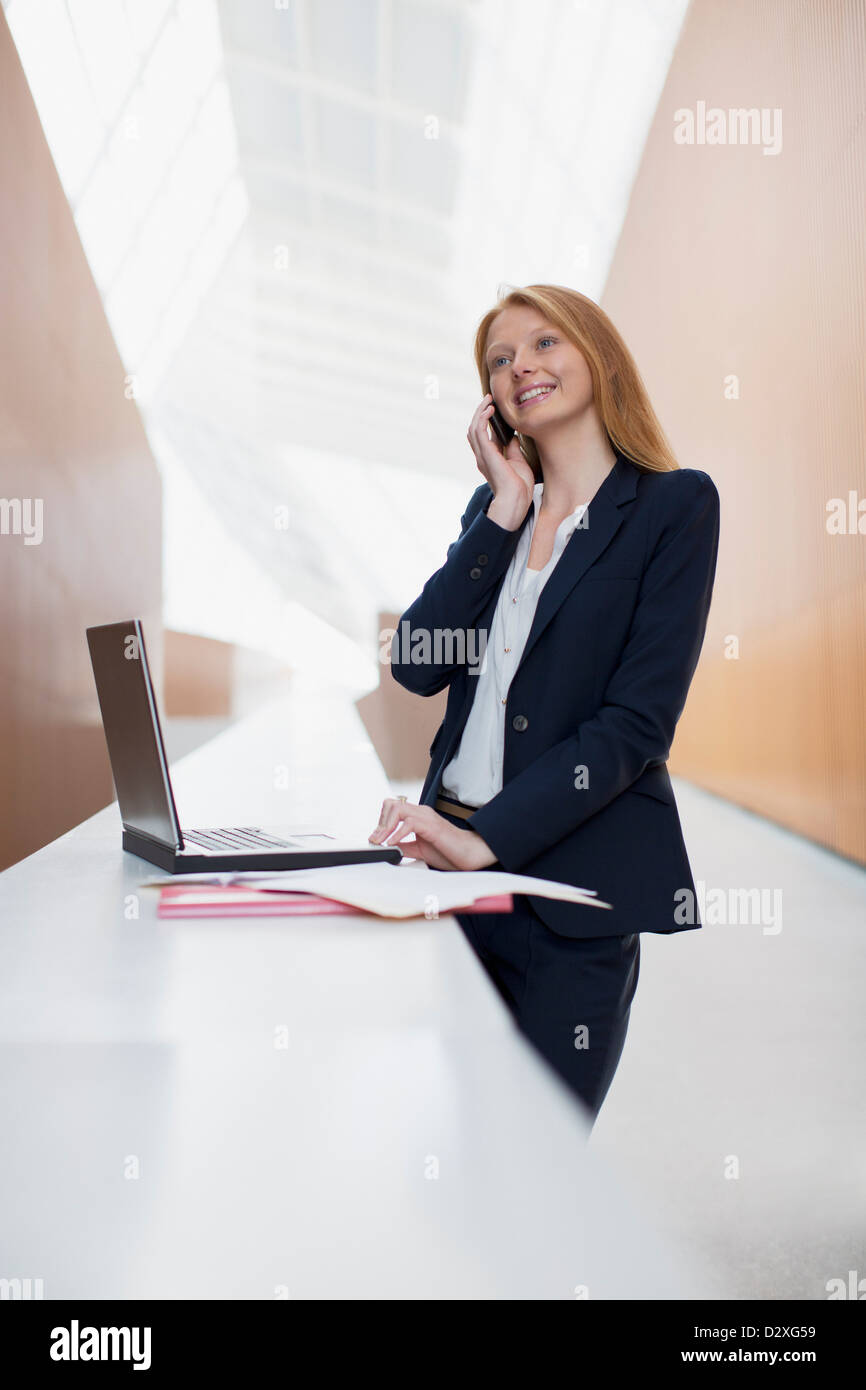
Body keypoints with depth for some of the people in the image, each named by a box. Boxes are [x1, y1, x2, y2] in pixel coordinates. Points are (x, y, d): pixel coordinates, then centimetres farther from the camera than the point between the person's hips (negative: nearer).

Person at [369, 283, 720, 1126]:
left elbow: (636, 723, -12)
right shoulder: (496, 503, 14)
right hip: (458, 863, 5)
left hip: (574, 877, -4)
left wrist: (485, 839, -18)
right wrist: (506, 510, -4)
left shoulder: (675, 505, -3)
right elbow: (416, 666, 0)